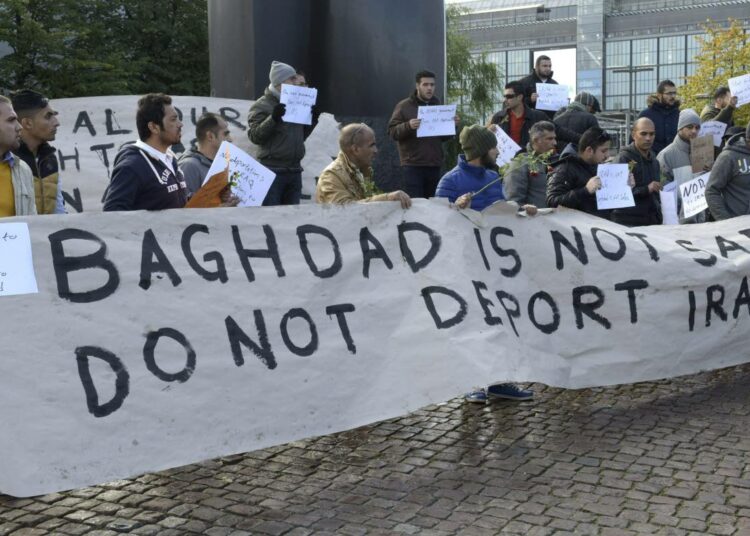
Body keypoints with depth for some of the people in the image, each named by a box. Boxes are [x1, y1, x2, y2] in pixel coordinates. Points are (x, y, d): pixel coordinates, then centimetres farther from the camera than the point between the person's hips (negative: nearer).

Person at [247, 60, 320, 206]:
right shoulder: (261, 105, -2)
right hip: (272, 170, -6)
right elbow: (254, 136, -10)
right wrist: (273, 118, -21)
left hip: (294, 170, 6)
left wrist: (313, 119, 8)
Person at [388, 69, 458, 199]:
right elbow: (392, 132, -6)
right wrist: (408, 126, -23)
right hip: (412, 165, -5)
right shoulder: (404, 106, 0)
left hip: (434, 165, 5)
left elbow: (444, 137, 19)